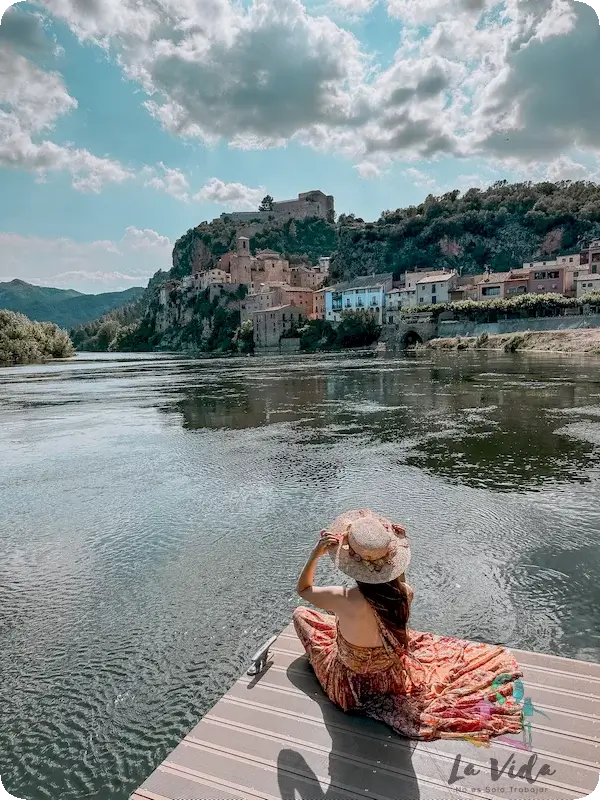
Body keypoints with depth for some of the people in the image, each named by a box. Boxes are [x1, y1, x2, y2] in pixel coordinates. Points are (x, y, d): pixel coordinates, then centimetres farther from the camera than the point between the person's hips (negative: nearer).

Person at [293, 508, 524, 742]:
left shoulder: (344, 600, -39)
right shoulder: (404, 594, -28)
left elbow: (303, 589, -18)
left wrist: (316, 553, -26)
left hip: (351, 683, -3)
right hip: (392, 678, 3)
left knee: (300, 613, 16)